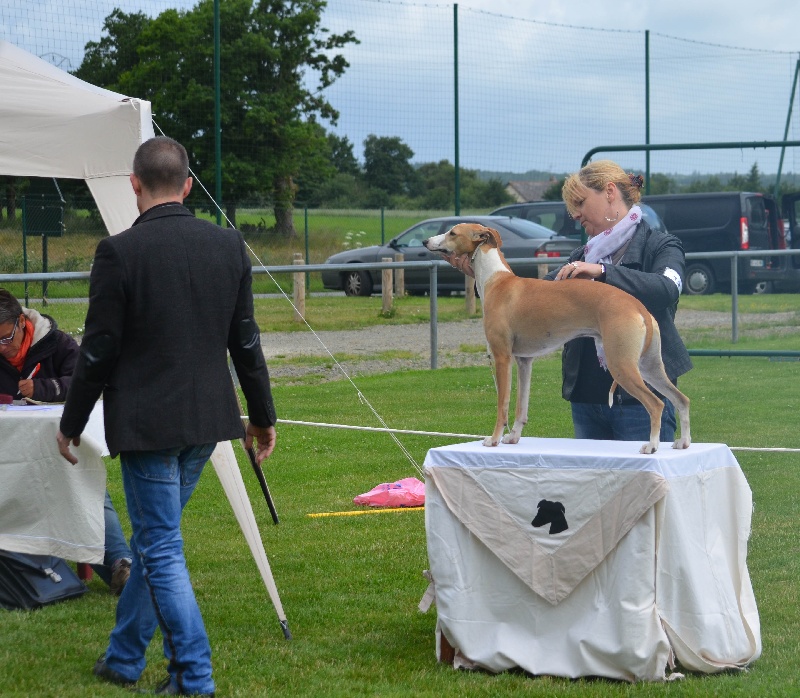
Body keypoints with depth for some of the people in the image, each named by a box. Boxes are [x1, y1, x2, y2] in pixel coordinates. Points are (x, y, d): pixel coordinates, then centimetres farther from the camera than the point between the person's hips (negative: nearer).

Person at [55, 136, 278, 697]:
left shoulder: (119, 252, -14)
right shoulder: (228, 245, 1)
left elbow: (99, 350, -10)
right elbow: (246, 340, 7)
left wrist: (71, 423, 3)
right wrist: (263, 415, 17)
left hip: (146, 420, -6)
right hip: (207, 418, 6)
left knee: (162, 550, 1)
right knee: (155, 538, 19)